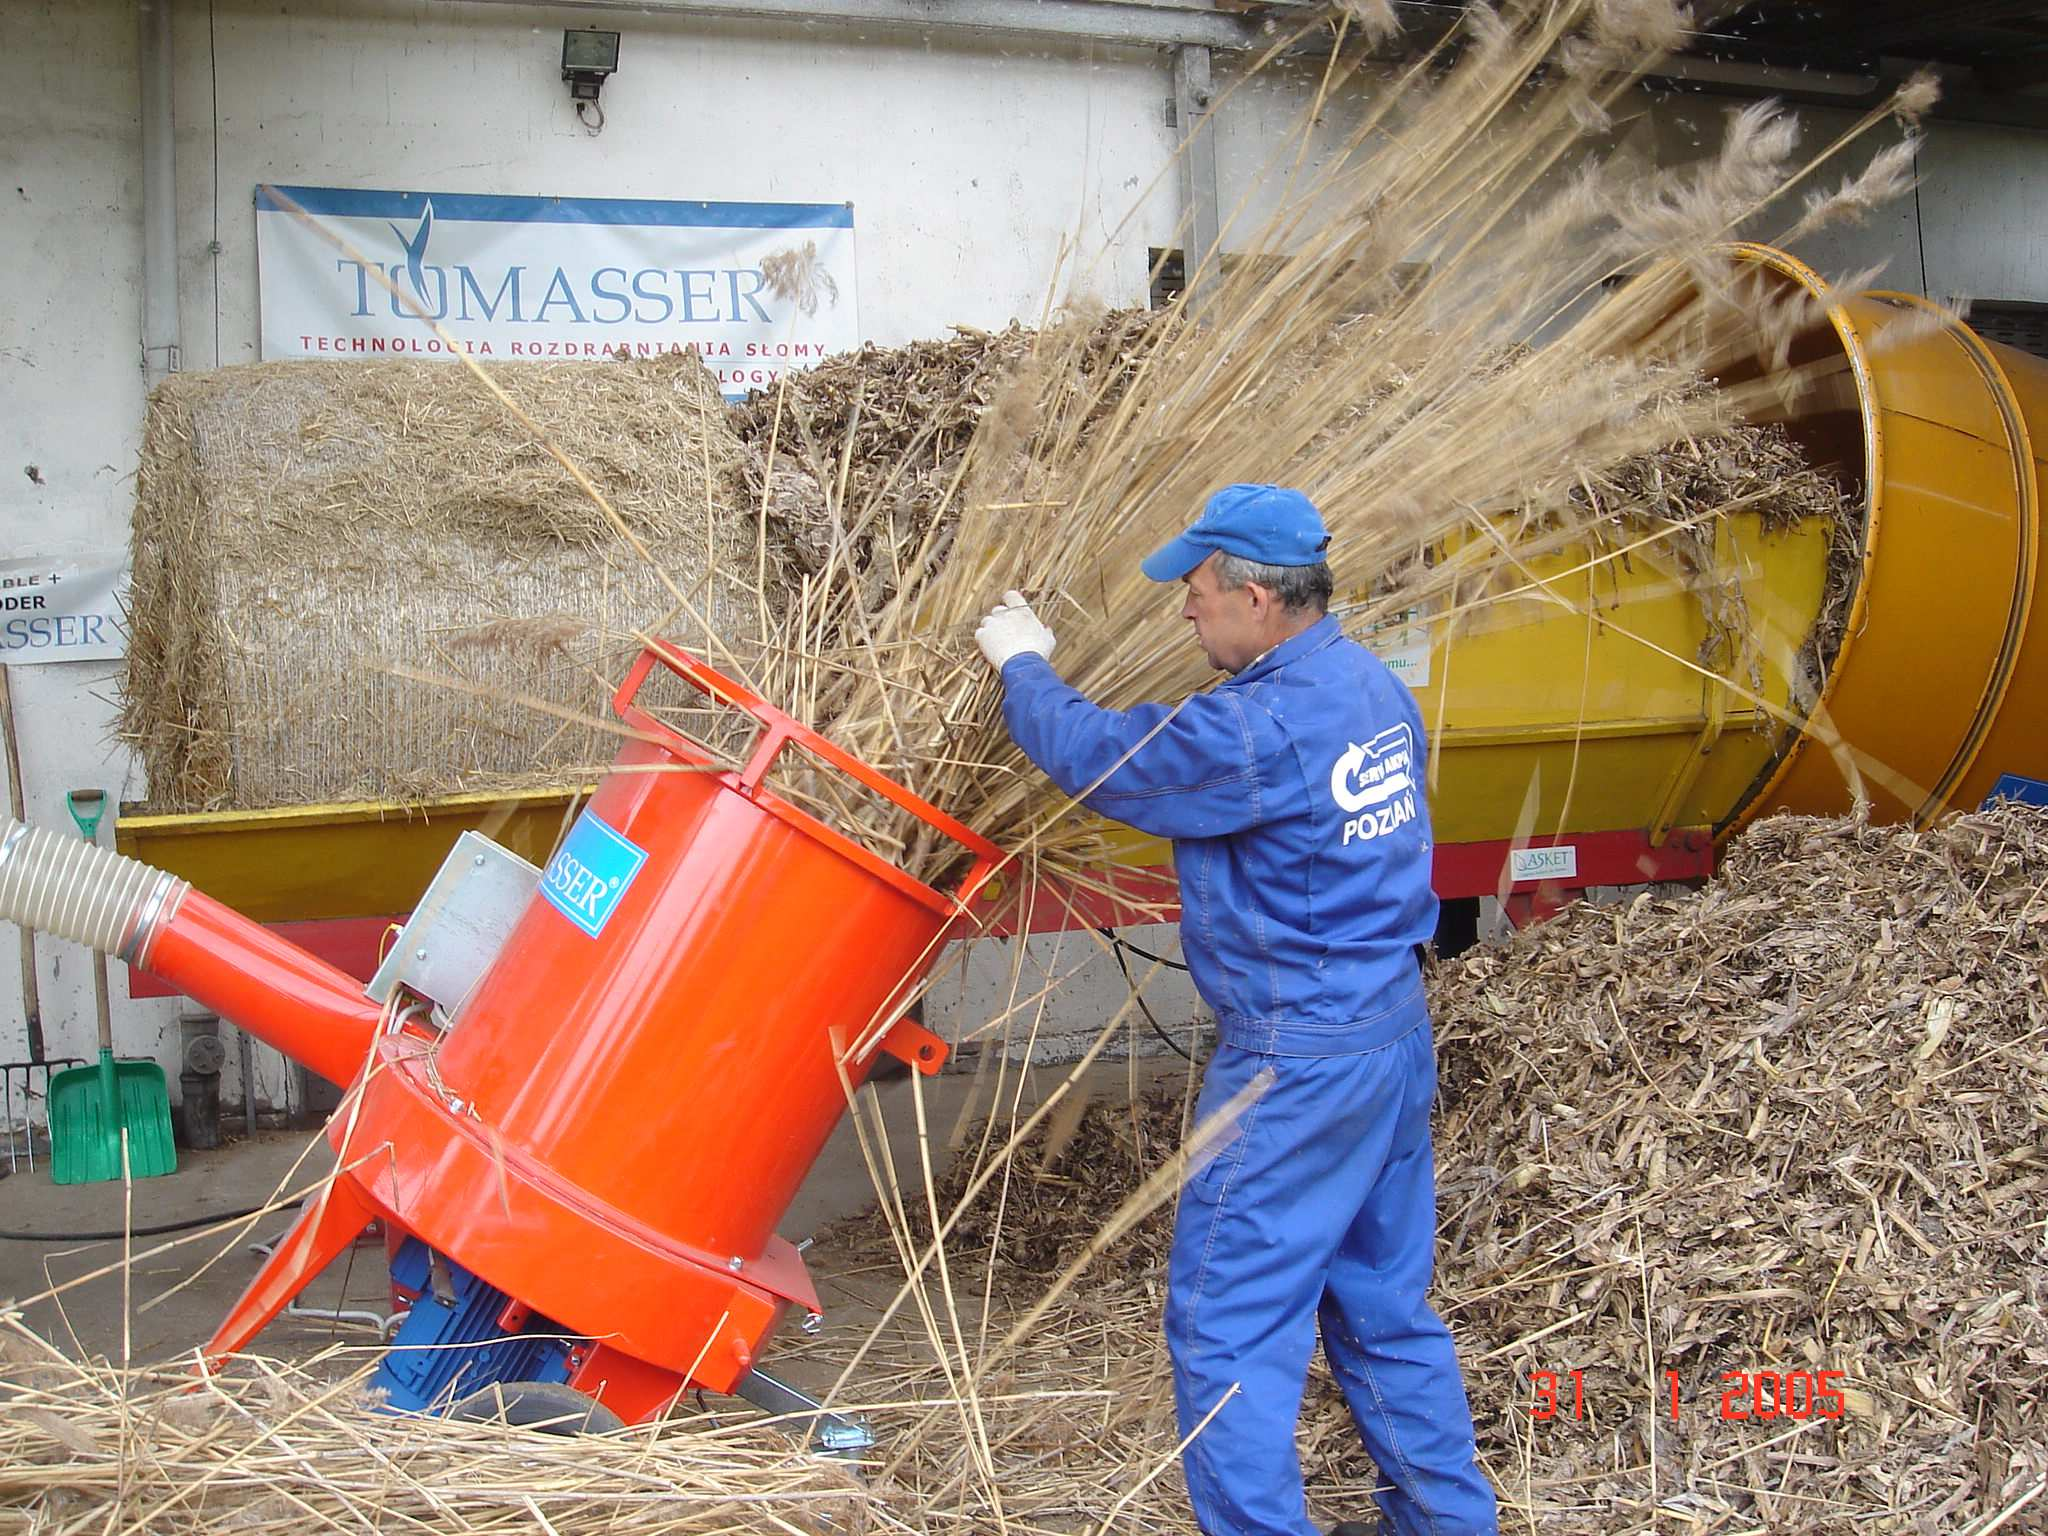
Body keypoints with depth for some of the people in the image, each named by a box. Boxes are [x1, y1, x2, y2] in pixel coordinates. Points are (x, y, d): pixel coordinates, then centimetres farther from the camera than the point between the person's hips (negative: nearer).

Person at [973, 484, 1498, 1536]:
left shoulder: (1257, 729, -22)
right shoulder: (1376, 688, 5)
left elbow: (1094, 756, -9)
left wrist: (1021, 664, 8)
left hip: (1298, 1064, -9)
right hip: (1395, 1031, 9)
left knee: (1228, 1325, 2)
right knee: (1382, 1303, 21)